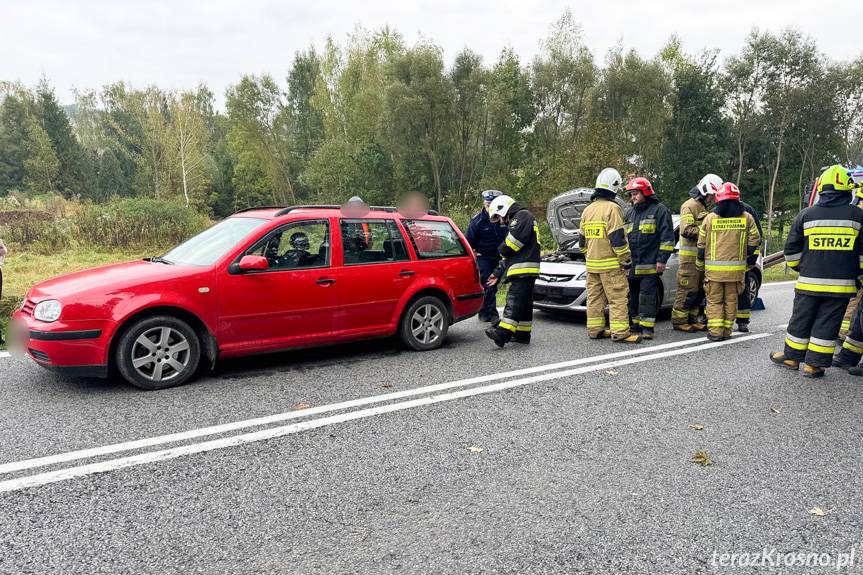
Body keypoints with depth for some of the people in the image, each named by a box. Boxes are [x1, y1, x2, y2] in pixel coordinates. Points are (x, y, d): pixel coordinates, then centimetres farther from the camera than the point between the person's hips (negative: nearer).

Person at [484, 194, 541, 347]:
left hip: (525, 269, -11)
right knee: (524, 303, 12)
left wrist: (502, 249, 0)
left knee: (514, 302, -18)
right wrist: (498, 273, 25)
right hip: (523, 271, 11)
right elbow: (510, 254, 31)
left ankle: (502, 333, -27)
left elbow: (518, 238, -19)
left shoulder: (523, 216, -1)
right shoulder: (514, 222, 31)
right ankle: (522, 335, 17)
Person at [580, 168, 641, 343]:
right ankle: (620, 332, -5)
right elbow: (618, 238, -17)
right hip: (610, 264, -8)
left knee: (595, 297, 12)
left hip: (592, 263, 8)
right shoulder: (612, 208, -12)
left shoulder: (587, 210, 12)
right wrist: (626, 259, -9)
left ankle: (595, 329, 17)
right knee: (618, 298, -4)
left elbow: (582, 239, 17)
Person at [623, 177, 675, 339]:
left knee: (647, 297, -6)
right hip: (631, 265, 7)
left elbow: (667, 237, -7)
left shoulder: (659, 210, -2)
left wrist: (662, 259, -12)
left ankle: (647, 327, -2)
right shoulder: (629, 213, 18)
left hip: (650, 265, -7)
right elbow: (623, 237, 25)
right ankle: (635, 325, 23)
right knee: (633, 297, 12)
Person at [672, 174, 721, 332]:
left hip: (702, 256, 10)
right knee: (688, 289, -9)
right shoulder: (690, 206, -8)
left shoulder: (705, 208, 22)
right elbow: (687, 230, -19)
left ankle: (692, 318, 19)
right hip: (690, 255, -10)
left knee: (699, 290, 12)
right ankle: (678, 320, -3)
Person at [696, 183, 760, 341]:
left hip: (714, 268, -1)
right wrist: (750, 262, 17)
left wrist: (700, 264, 16)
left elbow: (701, 244, 4)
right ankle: (727, 331, 14)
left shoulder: (710, 218, 0)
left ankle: (715, 331, -2)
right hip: (736, 268, 1)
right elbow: (754, 241, 6)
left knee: (714, 300, 6)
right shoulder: (747, 218, 3)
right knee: (731, 300, 10)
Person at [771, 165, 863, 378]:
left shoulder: (806, 215, 1)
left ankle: (792, 357, 23)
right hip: (841, 284, -1)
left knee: (801, 321, 13)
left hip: (809, 281, 1)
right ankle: (814, 364, 9)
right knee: (827, 325, 5)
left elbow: (792, 249, 5)